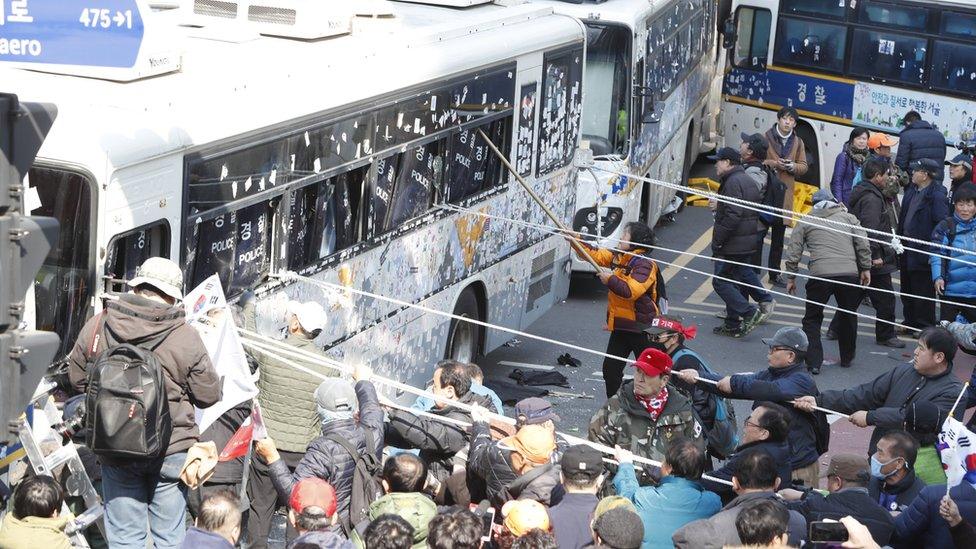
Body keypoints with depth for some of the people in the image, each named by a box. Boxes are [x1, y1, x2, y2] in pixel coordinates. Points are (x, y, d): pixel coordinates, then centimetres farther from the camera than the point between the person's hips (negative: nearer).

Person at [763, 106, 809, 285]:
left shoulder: (798, 142, 9)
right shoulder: (766, 137, -3)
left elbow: (804, 166, 10)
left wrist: (792, 166, -11)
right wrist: (774, 164, -18)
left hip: (785, 192, 4)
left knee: (779, 237, 12)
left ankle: (774, 274, 21)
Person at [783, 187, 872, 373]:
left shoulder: (806, 222, 15)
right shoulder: (848, 217, 18)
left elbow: (793, 253, 10)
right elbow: (863, 245, 9)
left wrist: (791, 278, 18)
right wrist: (865, 269, 15)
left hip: (820, 275, -2)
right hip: (850, 273, 2)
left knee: (812, 319, 11)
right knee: (848, 316, 21)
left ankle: (813, 363, 2)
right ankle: (847, 358, 31)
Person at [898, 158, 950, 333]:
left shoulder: (937, 196, -17)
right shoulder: (911, 190, 10)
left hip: (923, 251, -9)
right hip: (907, 249, 9)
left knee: (923, 291, 1)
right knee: (907, 290, 18)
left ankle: (924, 326, 13)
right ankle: (910, 322, 30)